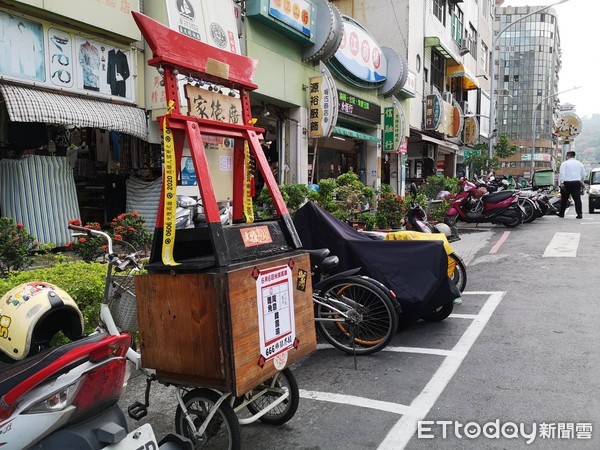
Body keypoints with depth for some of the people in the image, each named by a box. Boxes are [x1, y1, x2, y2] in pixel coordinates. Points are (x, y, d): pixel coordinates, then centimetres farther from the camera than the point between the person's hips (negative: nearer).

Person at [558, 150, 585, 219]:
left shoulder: (564, 163, 0)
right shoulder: (580, 164, 13)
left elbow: (562, 173, -11)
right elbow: (583, 175, 19)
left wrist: (561, 182, -13)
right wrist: (581, 182, 34)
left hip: (566, 183, -3)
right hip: (577, 182, 3)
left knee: (564, 199, 8)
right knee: (577, 199, 0)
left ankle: (561, 213, 16)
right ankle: (579, 214, -8)